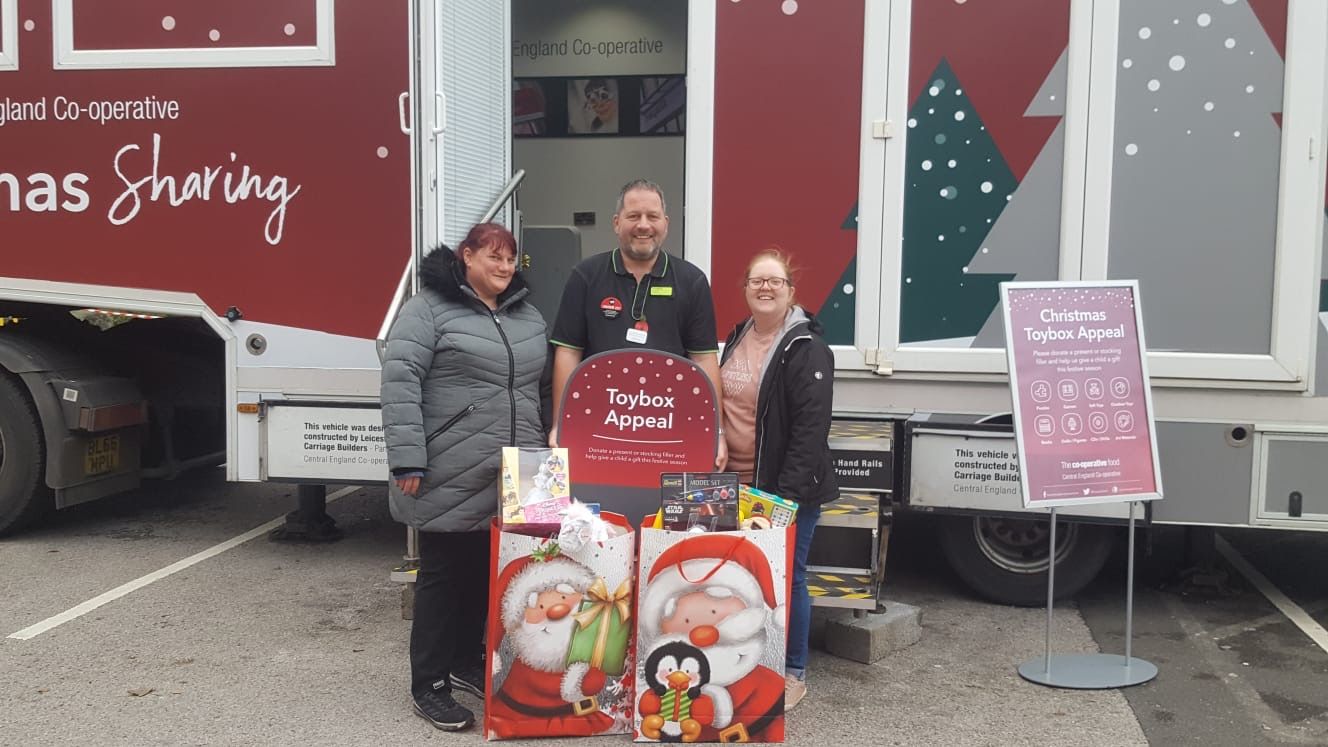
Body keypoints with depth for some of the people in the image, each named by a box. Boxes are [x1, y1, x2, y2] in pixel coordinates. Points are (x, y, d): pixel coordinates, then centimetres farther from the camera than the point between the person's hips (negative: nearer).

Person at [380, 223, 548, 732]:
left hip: (513, 483, 6)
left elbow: (542, 388, 19)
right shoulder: (429, 309, -6)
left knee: (489, 574, 13)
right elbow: (399, 383, -13)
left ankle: (467, 662, 31)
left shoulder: (528, 316, 14)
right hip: (451, 481, -6)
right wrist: (408, 460, -18)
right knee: (444, 575, 3)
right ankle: (428, 684, 14)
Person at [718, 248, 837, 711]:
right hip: (737, 485, 7)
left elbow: (811, 428, -19)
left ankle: (793, 673, 18)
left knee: (786, 577, 3)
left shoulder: (806, 349, -13)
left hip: (787, 490, -7)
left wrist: (786, 495, -23)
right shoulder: (737, 338, 11)